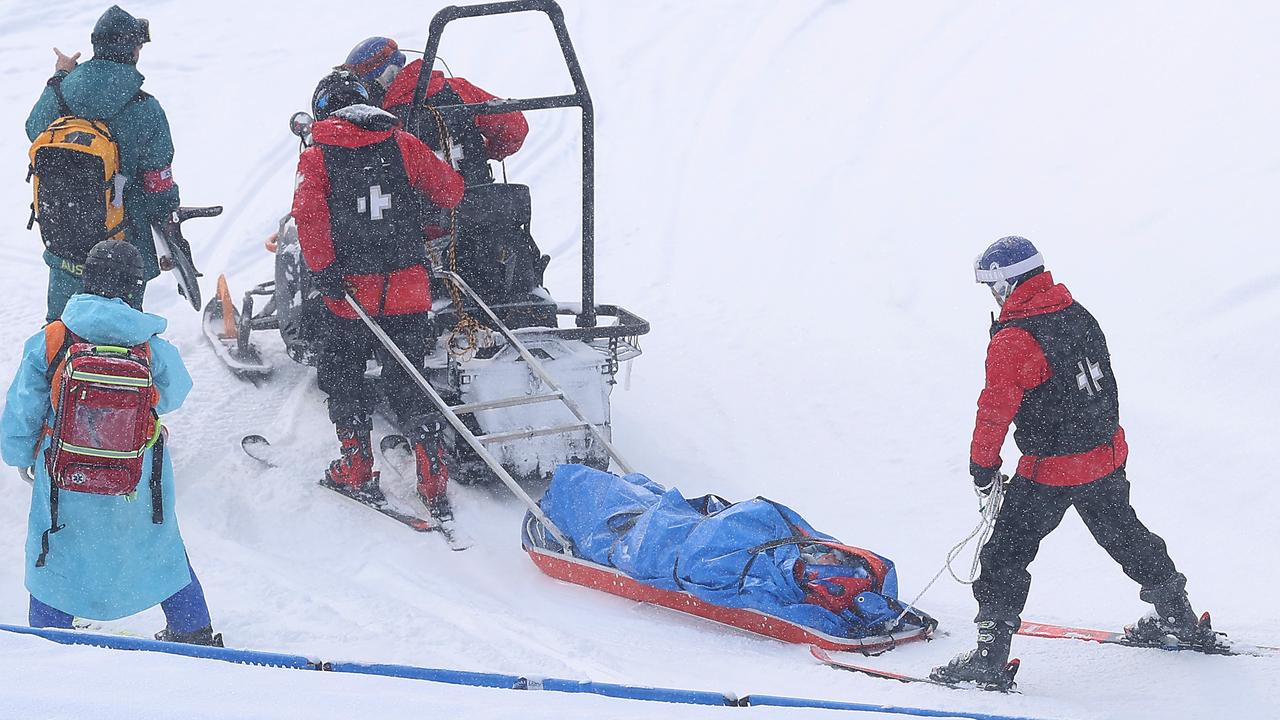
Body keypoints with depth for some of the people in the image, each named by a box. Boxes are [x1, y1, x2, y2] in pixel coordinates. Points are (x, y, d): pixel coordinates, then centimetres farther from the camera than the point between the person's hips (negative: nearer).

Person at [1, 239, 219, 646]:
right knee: (160, 551, 22)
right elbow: (174, 395, 5)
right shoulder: (154, 349, -15)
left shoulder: (48, 342, -15)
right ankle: (193, 632, 35)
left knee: (56, 558, 18)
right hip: (139, 490, 1)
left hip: (64, 482, -1)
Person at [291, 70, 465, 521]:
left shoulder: (317, 158, -1)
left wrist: (324, 271, -16)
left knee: (342, 377, 17)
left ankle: (357, 473, 18)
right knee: (409, 382, 10)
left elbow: (308, 213, -15)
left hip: (350, 292, -2)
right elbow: (449, 191, 8)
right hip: (409, 288, 2)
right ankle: (434, 485, 5)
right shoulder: (403, 144, 4)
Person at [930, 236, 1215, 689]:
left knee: (1006, 552, 0)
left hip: (1052, 471, -8)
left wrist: (982, 466, -7)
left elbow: (996, 409, -19)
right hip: (1108, 454, 8)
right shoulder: (1078, 314, 4)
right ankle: (1177, 617, 41)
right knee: (1122, 532, 27)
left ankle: (990, 655, -3)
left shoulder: (1013, 340, -20)